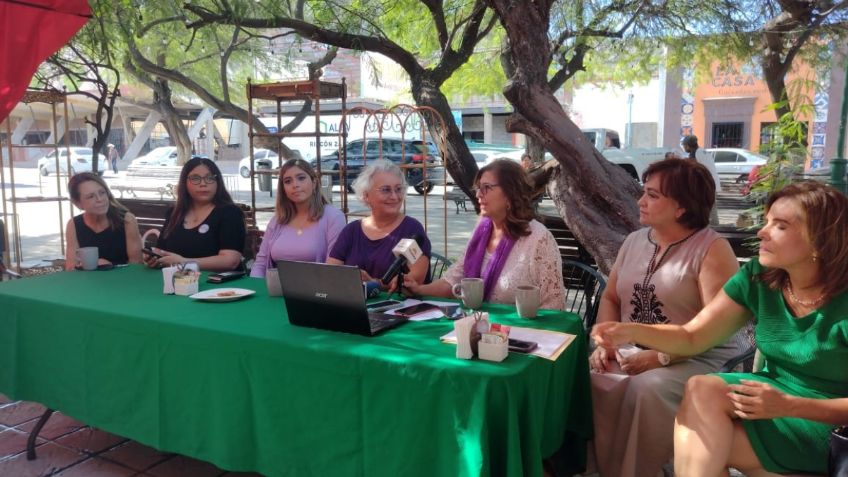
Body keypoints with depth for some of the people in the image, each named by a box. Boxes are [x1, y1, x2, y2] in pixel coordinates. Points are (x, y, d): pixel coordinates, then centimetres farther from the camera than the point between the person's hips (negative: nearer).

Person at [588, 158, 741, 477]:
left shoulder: (712, 249, -8)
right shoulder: (634, 241, 13)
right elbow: (610, 298, 15)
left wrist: (661, 357, -21)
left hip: (698, 358, -5)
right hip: (631, 352, 5)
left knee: (648, 388, -35)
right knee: (593, 381, -24)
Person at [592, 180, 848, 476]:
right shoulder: (757, 278, -5)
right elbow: (692, 338, -5)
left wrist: (788, 406, -30)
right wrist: (633, 332, -23)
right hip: (777, 395, 5)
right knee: (701, 391, -26)